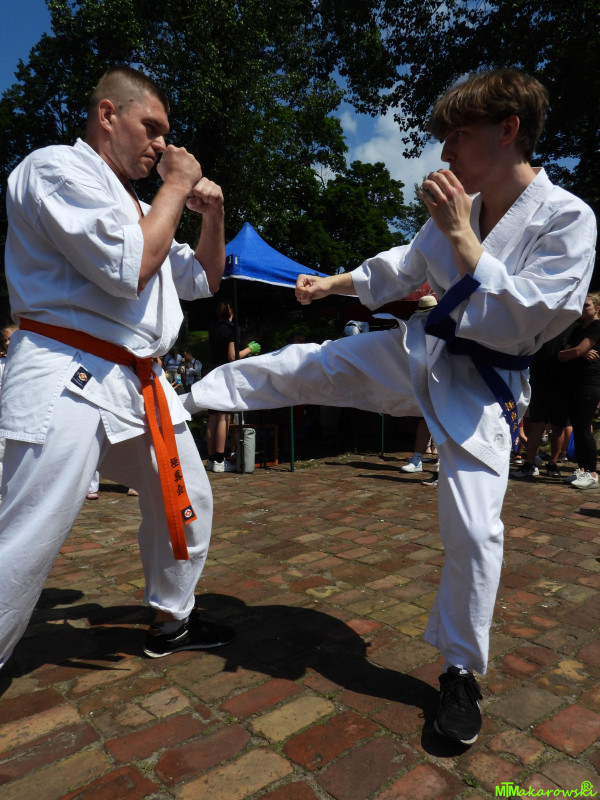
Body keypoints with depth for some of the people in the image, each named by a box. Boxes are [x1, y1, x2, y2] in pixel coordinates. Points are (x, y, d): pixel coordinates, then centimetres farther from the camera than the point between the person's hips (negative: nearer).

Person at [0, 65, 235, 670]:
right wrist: (175, 188, -6)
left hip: (139, 385, 9)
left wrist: (213, 214, 11)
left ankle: (172, 621, 37)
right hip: (69, 381, -9)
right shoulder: (56, 167, -5)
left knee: (186, 502, 18)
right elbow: (128, 270, -19)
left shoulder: (138, 206, 22)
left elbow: (204, 280, 26)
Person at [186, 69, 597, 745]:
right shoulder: (460, 208, 2)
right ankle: (182, 398, 22)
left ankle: (460, 671, 18)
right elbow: (406, 265, 19)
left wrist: (460, 235, -25)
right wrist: (333, 283, 22)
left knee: (473, 529, -7)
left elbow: (525, 321, -24)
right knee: (301, 366, 2)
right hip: (418, 355, 5)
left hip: (483, 389, -5)